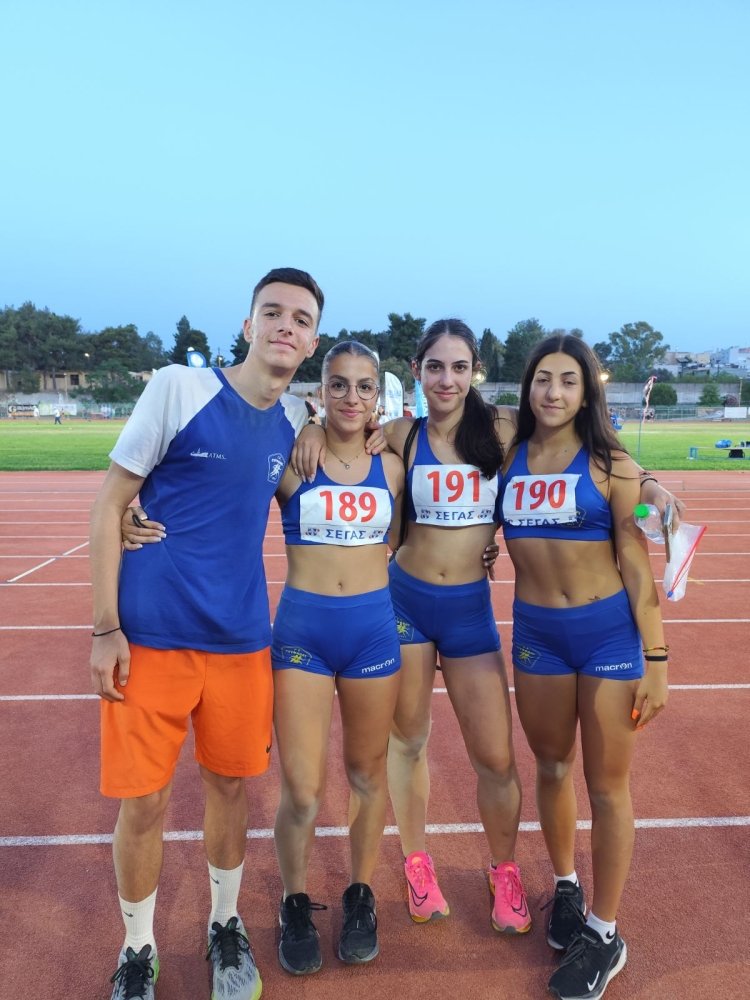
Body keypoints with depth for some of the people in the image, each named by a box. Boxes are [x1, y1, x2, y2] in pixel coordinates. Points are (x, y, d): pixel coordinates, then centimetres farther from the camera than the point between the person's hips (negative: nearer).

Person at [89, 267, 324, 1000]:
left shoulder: (296, 420, 4)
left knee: (230, 786, 15)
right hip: (150, 635, -4)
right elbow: (109, 505, -7)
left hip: (241, 639, 4)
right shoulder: (177, 389, -10)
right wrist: (105, 628, -11)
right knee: (143, 802, 5)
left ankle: (225, 926, 39)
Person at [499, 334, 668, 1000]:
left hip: (609, 632, -3)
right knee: (552, 768, 17)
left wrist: (655, 660, -8)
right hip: (535, 632, 3)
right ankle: (565, 886, 42)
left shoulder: (611, 463, -7)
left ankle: (605, 934, 25)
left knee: (607, 785, 8)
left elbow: (637, 566, -6)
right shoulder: (508, 459, 3)